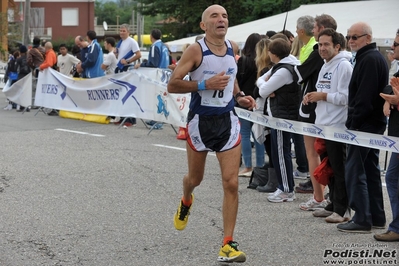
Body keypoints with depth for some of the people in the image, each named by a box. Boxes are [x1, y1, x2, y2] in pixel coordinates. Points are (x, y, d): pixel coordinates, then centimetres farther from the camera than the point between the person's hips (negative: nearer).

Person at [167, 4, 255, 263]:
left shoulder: (233, 47, 2)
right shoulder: (196, 50, -14)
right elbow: (172, 84, -17)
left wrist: (239, 95, 6)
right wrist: (205, 84, -26)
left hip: (228, 121, 3)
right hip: (200, 120, -3)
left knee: (231, 183, -8)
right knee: (195, 178, 16)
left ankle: (228, 245, -3)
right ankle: (186, 202, 54)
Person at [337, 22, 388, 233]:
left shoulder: (369, 60, -16)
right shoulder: (374, 57, 17)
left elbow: (364, 97, -23)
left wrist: (353, 123, -18)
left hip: (364, 125, -11)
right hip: (374, 123, 11)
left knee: (355, 171, -8)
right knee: (371, 170, 14)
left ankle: (362, 219, -7)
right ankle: (377, 217, 19)